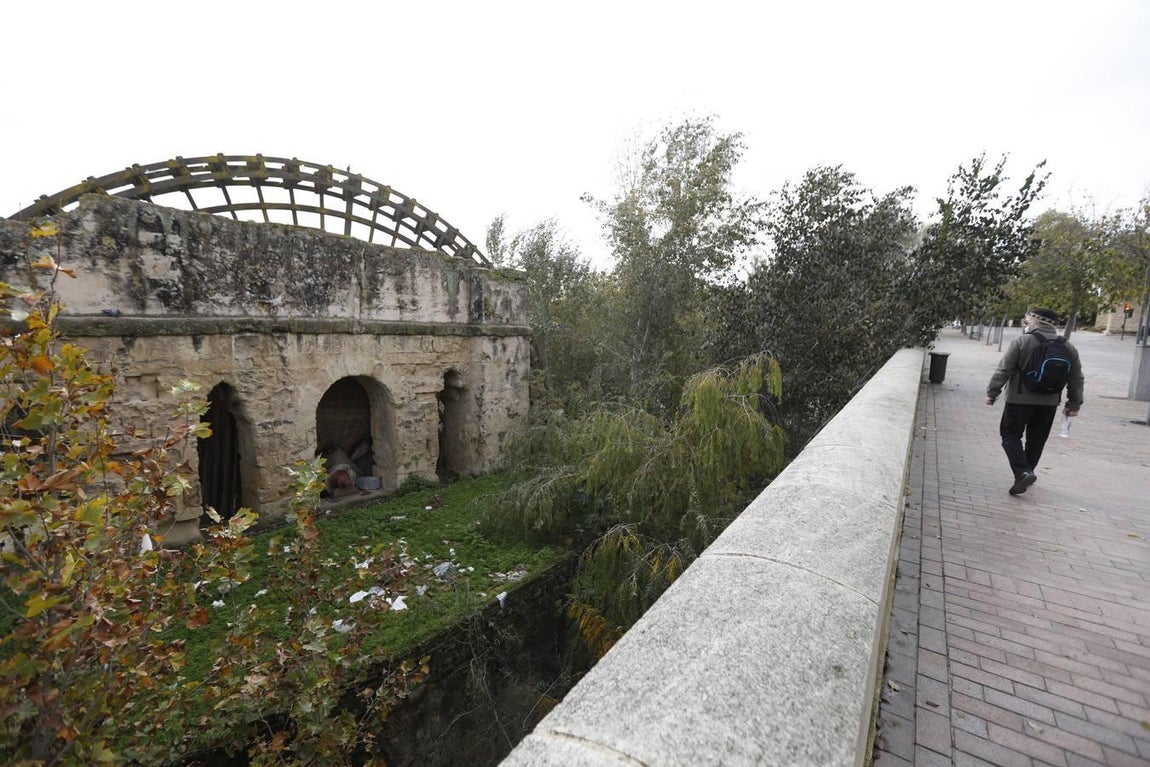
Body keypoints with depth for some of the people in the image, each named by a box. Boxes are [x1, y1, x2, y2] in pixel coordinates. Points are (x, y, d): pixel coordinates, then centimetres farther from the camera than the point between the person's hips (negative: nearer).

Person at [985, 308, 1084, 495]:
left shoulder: (1021, 342, -10)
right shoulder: (1067, 347, 8)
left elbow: (1003, 370, -12)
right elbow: (1076, 379, 12)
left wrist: (992, 393, -5)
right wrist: (1074, 403, 18)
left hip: (1020, 400, -5)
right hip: (1049, 403, 5)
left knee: (1010, 434, 3)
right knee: (1036, 439, 15)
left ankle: (1022, 472, -13)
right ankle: (1027, 473, 24)